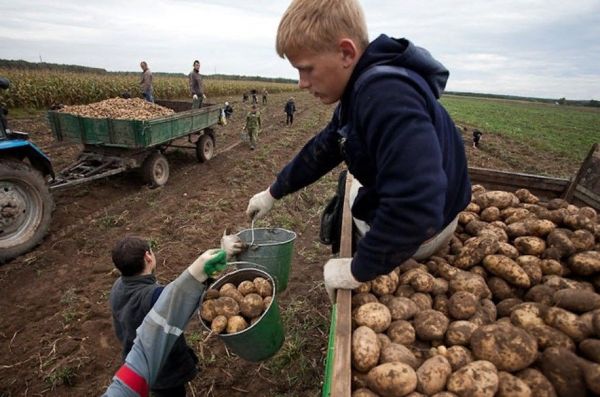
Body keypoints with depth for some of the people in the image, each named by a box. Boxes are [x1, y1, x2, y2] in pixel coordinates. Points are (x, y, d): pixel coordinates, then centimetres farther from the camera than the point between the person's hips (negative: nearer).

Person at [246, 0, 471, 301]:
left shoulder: (389, 96, -35)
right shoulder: (360, 91, -1)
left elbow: (416, 210, -43)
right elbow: (323, 149, 9)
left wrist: (358, 270, -29)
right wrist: (273, 192, 16)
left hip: (416, 231, -9)